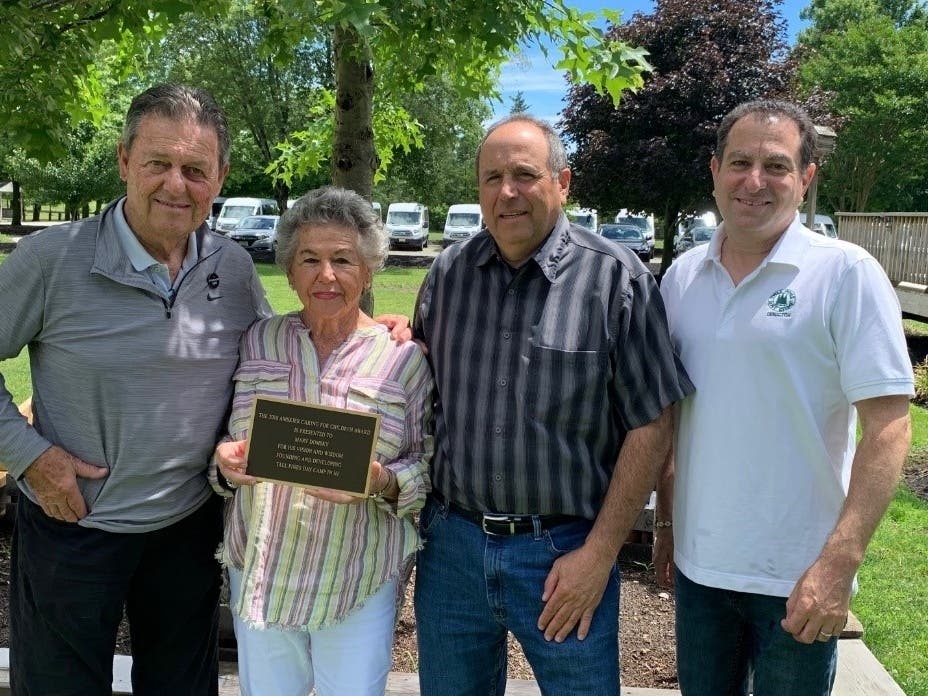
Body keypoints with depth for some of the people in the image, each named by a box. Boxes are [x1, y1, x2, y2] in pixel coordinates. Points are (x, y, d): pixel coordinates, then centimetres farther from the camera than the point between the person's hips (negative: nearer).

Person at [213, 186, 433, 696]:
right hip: (259, 569, 3)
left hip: (359, 579, -2)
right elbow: (218, 437, 10)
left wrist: (381, 482, -22)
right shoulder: (256, 342, 3)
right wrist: (225, 459, -12)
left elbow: (430, 467, -3)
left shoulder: (403, 358, -5)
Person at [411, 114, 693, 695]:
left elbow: (651, 428, -9)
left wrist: (598, 554, -11)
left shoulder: (616, 278, -9)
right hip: (452, 543, 4)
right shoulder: (447, 273, 4)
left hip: (565, 551, -3)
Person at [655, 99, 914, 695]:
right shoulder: (682, 277, 4)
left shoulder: (845, 272, -11)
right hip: (698, 563, 4)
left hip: (798, 579, -4)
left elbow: (887, 426, -14)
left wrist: (839, 564, -20)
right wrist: (666, 524, 12)